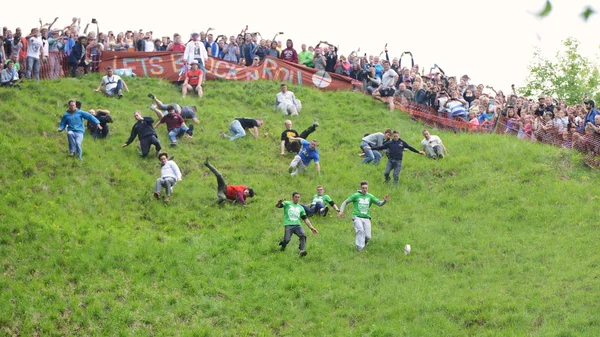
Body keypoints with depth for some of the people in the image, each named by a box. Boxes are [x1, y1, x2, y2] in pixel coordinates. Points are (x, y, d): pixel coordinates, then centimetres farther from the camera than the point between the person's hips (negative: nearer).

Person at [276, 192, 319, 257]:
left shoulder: (301, 208, 23)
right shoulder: (287, 204, 11)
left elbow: (305, 219, 23)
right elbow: (277, 206, -3)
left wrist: (311, 228, 13)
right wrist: (279, 203, -28)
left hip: (297, 225, 3)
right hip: (288, 225, -3)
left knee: (303, 235, -26)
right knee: (287, 240, -18)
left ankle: (302, 251, -35)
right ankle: (283, 243, 17)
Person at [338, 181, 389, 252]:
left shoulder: (370, 196, 8)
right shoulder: (356, 195, 0)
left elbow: (379, 203, 6)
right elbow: (345, 202, 4)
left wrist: (385, 201, -15)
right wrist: (341, 211, -11)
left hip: (366, 218, 3)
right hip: (357, 217, -3)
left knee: (367, 236, -5)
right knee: (360, 230, -30)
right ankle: (360, 247, -24)